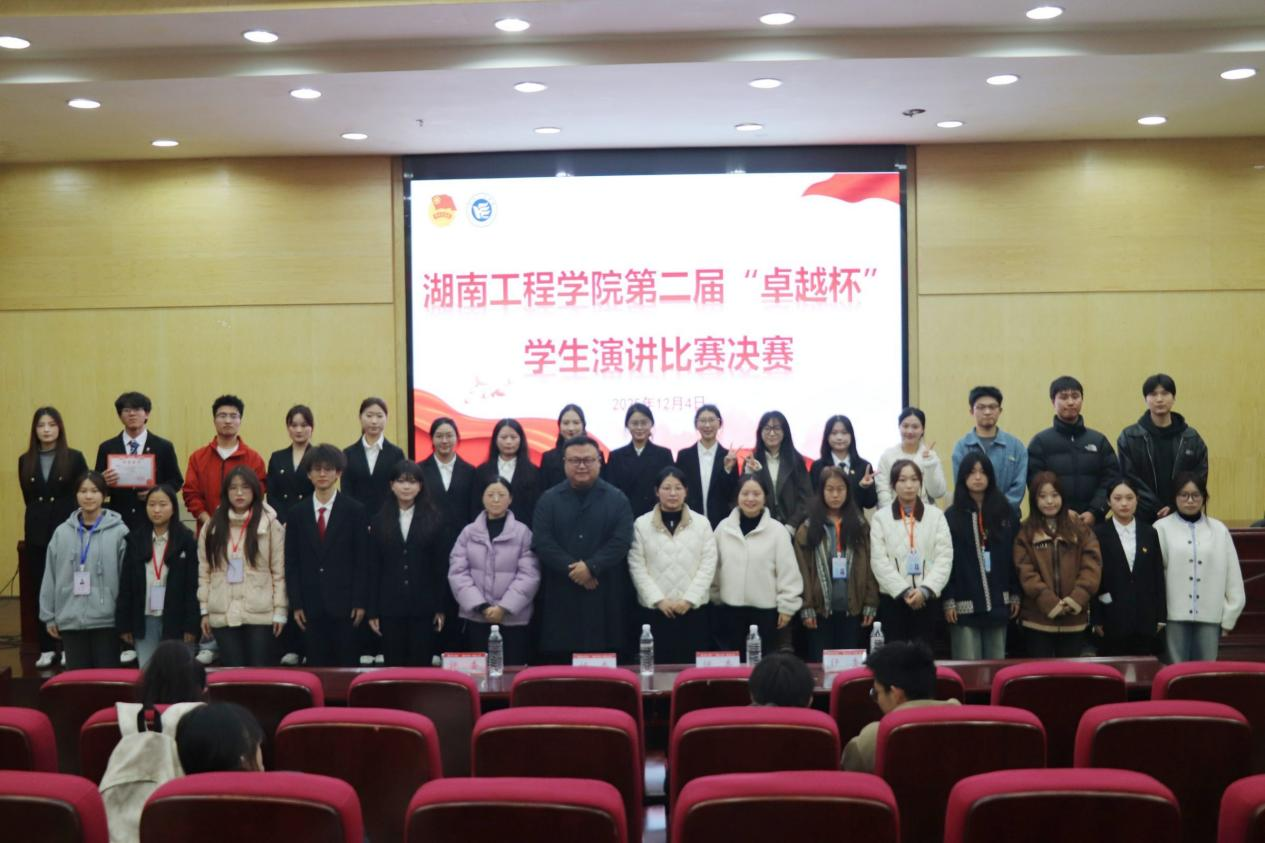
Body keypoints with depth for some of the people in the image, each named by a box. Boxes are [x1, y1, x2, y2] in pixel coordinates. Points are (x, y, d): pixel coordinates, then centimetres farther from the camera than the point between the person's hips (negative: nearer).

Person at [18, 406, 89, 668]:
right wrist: (41, 515, 7)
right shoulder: (25, 461, 7)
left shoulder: (74, 458, -2)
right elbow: (28, 498, 13)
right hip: (37, 533, 3)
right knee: (42, 591, 5)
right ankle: (47, 649, 11)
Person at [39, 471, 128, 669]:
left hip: (106, 619, -3)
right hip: (70, 619, 3)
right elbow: (50, 577, 8)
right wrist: (49, 616, 7)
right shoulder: (62, 532, 4)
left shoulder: (119, 531, -6)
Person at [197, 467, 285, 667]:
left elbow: (279, 571, -2)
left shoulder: (271, 525, 0)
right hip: (222, 615, 3)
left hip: (260, 614, -3)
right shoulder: (213, 527, 9)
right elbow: (204, 571, 9)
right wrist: (204, 610, 4)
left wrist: (280, 611, -5)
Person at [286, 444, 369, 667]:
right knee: (316, 665, 5)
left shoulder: (355, 510, 1)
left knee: (346, 665, 3)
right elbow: (291, 562, 6)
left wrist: (359, 602, -6)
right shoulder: (298, 513, 7)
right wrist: (295, 604, 0)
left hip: (343, 603, -2)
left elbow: (362, 560, -1)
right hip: (311, 604, 2)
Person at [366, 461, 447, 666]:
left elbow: (440, 566, 3)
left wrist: (440, 607, -1)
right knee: (393, 666, 6)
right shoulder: (379, 522, 5)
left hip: (423, 607, 0)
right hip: (390, 607, 1)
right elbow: (373, 569, 4)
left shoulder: (433, 521, 3)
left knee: (421, 666, 3)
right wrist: (371, 611, -1)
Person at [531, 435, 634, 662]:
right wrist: (571, 569, -14)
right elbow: (541, 542, -2)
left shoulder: (616, 499, 6)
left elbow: (621, 541, -5)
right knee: (560, 659, 0)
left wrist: (591, 566, -16)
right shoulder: (549, 499, 9)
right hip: (560, 595, 1)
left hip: (605, 595, -1)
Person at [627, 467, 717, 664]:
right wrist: (658, 600, -9)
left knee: (693, 666, 1)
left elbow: (708, 565, 1)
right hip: (654, 610, 0)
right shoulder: (641, 524, 3)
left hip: (693, 609, 1)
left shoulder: (701, 523, 6)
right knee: (658, 665, 2)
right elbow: (637, 567, -1)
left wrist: (689, 599, -8)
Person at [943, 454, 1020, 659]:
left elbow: (1016, 556, 8)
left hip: (998, 603, 3)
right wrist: (948, 600, -10)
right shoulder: (951, 516, -1)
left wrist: (1015, 594, 5)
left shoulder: (1006, 513, 8)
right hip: (965, 605, -3)